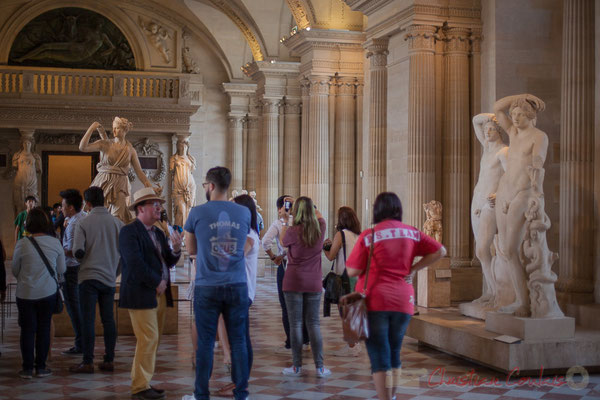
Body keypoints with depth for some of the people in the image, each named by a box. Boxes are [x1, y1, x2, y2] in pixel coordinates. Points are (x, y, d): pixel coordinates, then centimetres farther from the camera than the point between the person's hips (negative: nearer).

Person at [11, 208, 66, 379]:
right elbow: (61, 270, 3)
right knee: (44, 329, 10)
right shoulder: (55, 243, -6)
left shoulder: (22, 245, -11)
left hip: (26, 293, -1)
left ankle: (27, 368, 11)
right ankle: (41, 367, 13)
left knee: (27, 329, 8)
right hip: (48, 293, 1)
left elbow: (15, 271, 1)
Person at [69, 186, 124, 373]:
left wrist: (83, 258, 10)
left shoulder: (83, 223, -7)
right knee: (108, 320, 8)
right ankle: (108, 360, 12)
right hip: (109, 277, 3)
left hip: (89, 276, -3)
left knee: (88, 320, 0)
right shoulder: (117, 222, 1)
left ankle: (87, 362, 2)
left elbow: (78, 251, -12)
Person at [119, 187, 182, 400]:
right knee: (148, 340, -8)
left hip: (159, 295, 8)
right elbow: (135, 263, -18)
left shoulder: (158, 233, 18)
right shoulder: (129, 232, -9)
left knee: (152, 341, 11)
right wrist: (157, 283, -13)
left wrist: (176, 249, -5)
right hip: (141, 295, -8)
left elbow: (167, 262, 15)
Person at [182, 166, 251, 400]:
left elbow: (191, 250, 7)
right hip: (237, 285, 2)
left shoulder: (198, 213, -4)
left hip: (207, 287, -2)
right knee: (238, 341, 7)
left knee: (205, 343, 4)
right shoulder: (244, 212, 3)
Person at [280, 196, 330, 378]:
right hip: (314, 283, 3)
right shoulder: (320, 229, -2)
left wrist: (286, 221, 15)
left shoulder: (293, 231, -13)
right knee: (314, 324, 8)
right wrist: (305, 205, 22)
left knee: (295, 324, 3)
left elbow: (283, 242, 8)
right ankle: (320, 367, 7)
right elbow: (318, 214, 20)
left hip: (294, 282, -3)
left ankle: (297, 366, 7)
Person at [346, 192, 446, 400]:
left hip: (374, 301, -4)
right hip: (403, 301, 4)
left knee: (379, 358, 1)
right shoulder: (411, 233, 4)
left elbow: (352, 271, -8)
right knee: (394, 354, 19)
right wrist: (412, 268, 7)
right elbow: (440, 251, 4)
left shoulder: (368, 235, -7)